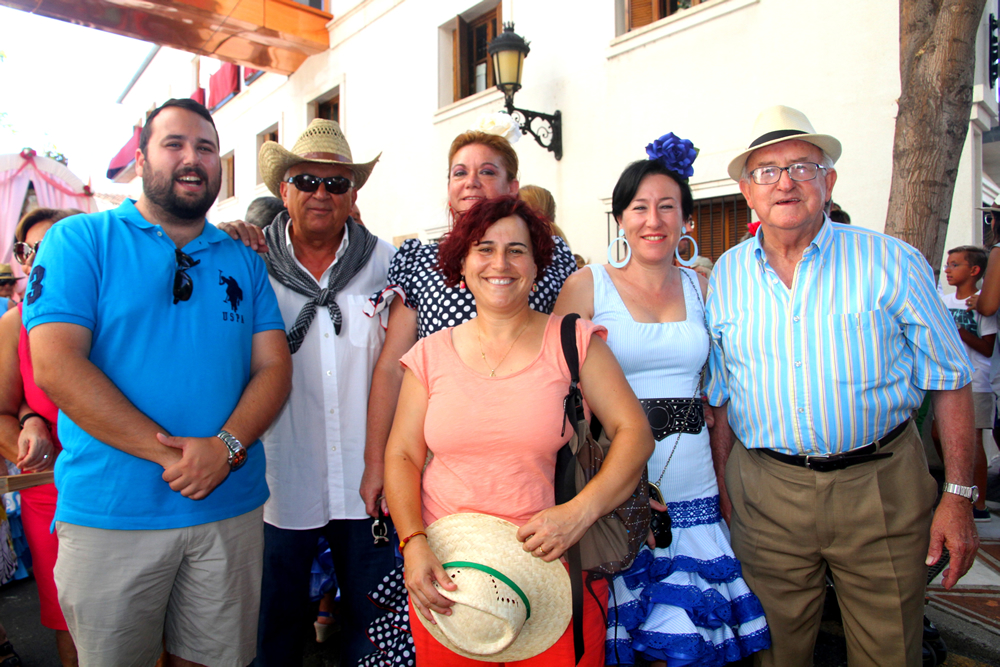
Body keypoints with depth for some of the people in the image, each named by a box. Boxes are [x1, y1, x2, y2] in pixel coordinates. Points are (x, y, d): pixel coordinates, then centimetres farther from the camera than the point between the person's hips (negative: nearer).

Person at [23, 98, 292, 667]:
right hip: (111, 514, -2)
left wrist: (225, 447, -16)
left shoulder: (244, 262, 9)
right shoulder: (80, 240, -1)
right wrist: (171, 453, -18)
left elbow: (274, 368, 2)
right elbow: (55, 365, -12)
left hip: (231, 508, 3)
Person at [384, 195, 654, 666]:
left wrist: (580, 511, -17)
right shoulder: (431, 354, 3)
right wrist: (413, 543, -9)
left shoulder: (573, 341, -2)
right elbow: (402, 455, 4)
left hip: (553, 567, -1)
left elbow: (634, 433, -4)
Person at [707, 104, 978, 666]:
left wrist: (958, 495, -4)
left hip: (882, 488, -1)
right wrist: (724, 487, 7)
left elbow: (949, 379, 0)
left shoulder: (892, 262, -4)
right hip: (765, 495, 2)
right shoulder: (726, 276, 2)